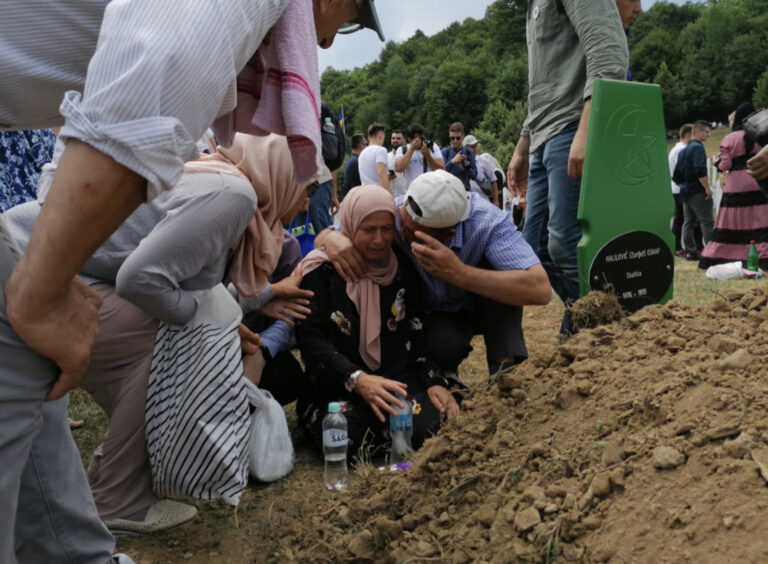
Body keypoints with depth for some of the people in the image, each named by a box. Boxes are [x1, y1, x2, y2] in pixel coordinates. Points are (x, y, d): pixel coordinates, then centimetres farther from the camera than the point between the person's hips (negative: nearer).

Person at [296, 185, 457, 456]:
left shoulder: (403, 268, 9)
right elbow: (311, 341, -14)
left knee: (430, 426, -26)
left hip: (397, 378, 3)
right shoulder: (321, 271, -4)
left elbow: (417, 334, 10)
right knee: (347, 437, -33)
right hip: (337, 385, -3)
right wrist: (358, 380, -30)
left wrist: (434, 381, -8)